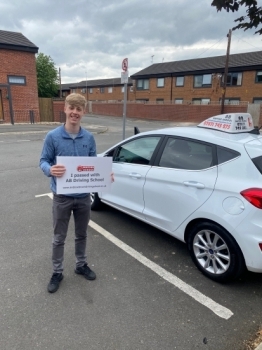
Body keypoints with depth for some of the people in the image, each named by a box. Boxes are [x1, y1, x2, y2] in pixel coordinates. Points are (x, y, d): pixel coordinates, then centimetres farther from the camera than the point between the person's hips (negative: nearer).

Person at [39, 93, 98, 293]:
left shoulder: (89, 138, -2)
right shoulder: (53, 136, -10)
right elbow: (43, 161, -5)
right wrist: (50, 170, -29)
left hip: (84, 196, 3)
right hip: (62, 196, -2)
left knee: (82, 234, 20)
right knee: (59, 237, 12)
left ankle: (81, 265, 41)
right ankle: (57, 272, 33)